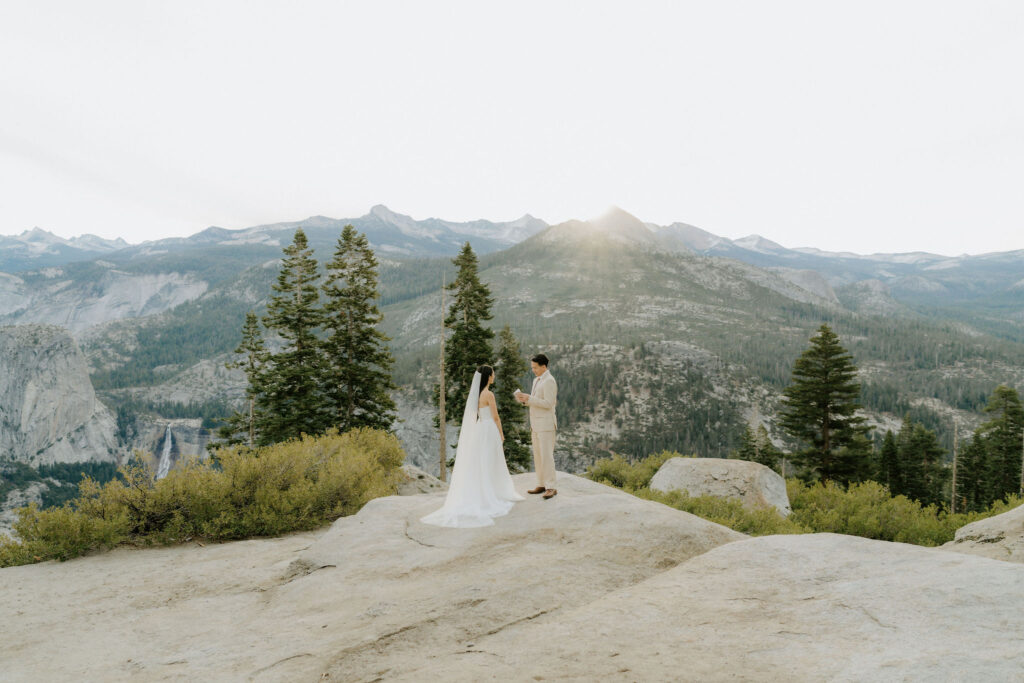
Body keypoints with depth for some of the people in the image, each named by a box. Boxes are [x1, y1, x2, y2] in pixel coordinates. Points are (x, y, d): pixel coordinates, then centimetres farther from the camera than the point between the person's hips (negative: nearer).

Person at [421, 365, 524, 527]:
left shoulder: (475, 392, 7)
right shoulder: (489, 394, -17)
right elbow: (495, 417, -13)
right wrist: (501, 434, 1)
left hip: (479, 429, 7)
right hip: (490, 430, -7)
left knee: (480, 465, 12)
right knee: (490, 465, 2)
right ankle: (491, 497, 8)